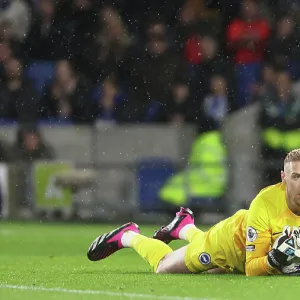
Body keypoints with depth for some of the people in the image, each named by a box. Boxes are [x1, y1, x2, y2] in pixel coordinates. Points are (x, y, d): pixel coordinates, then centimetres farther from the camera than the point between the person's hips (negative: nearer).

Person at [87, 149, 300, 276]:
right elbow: (251, 269, -38)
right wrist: (274, 260, -58)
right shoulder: (265, 203, -42)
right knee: (163, 266, 17)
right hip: (230, 240, -5)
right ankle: (127, 236, 42)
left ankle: (185, 229, 58)